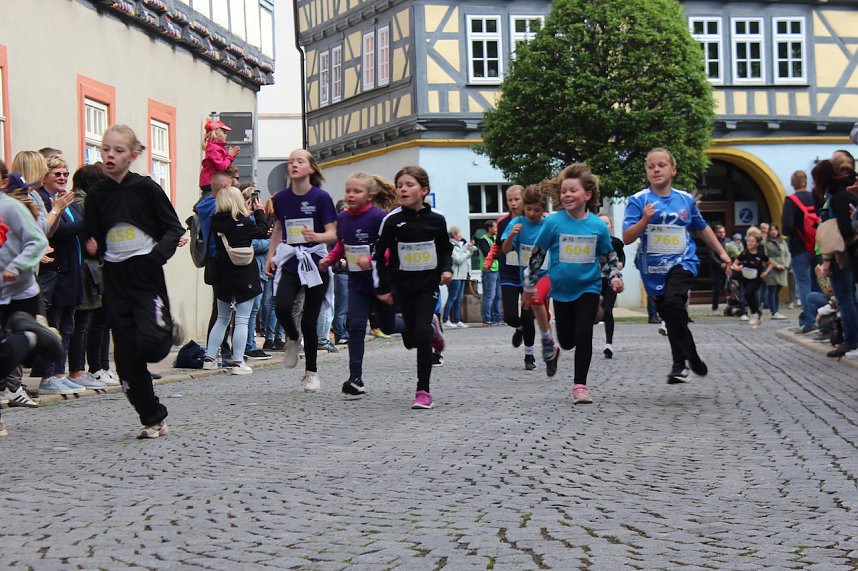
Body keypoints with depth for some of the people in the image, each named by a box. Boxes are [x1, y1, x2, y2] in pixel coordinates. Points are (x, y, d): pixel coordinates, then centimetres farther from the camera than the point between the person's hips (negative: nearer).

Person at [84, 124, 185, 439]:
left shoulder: (146, 188, -6)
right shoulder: (96, 194, 4)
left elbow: (174, 228, -2)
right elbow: (93, 237, 12)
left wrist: (159, 253, -18)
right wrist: (93, 248, -9)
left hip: (146, 274, -4)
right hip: (115, 278, 4)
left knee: (149, 345, -18)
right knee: (127, 354, 2)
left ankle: (169, 329, 19)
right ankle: (153, 418, 14)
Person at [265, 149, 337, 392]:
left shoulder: (321, 197, -7)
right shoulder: (281, 198, 4)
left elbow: (332, 234, -9)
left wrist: (316, 236, -29)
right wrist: (271, 257, 12)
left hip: (315, 262, -2)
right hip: (289, 260, 2)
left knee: (309, 321, 1)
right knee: (281, 307, -22)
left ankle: (311, 372, 18)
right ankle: (293, 338, 12)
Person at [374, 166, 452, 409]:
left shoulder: (436, 219, -3)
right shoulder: (392, 221, -5)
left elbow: (446, 249, 12)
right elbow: (380, 255, 1)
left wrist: (446, 269, -6)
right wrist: (384, 287, -1)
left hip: (428, 283, -1)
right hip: (403, 285, 1)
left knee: (422, 332, -14)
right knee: (411, 338, 7)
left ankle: (423, 390, -6)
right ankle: (431, 328, 46)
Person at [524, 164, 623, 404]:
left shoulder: (598, 226, -8)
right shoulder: (553, 222, -11)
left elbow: (609, 257, 8)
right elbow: (536, 254, -2)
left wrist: (615, 278, -6)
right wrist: (529, 285, 2)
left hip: (588, 287, 0)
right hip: (561, 289, 0)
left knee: (584, 335, -11)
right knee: (567, 342, 8)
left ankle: (580, 385, -1)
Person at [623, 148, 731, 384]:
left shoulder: (685, 199, 3)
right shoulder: (639, 200, -3)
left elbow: (702, 228, 20)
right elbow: (627, 238, -9)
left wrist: (722, 252, 24)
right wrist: (644, 220, -24)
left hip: (682, 263, -2)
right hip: (654, 268, 2)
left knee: (673, 303, -27)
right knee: (672, 319, 11)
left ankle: (680, 363, -19)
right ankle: (692, 356, 35)